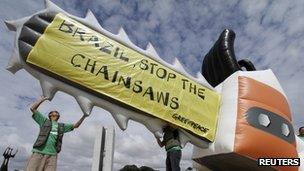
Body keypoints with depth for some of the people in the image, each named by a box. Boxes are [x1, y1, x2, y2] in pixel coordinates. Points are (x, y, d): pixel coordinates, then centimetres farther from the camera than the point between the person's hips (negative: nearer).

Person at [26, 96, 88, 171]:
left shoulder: (62, 126, 24)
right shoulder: (45, 121, 16)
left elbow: (76, 125, 25)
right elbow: (33, 108, 8)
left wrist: (84, 116, 16)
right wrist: (42, 99, 14)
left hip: (52, 155, 2)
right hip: (39, 153, -2)